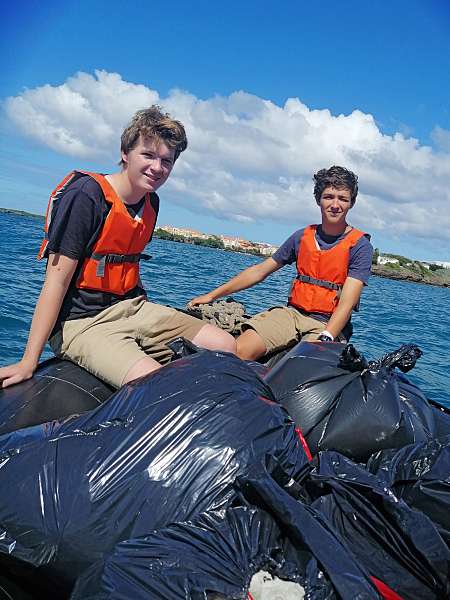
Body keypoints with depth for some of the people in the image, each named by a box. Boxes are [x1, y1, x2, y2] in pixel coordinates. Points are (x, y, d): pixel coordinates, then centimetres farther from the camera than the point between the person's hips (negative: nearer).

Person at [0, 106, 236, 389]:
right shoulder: (86, 196, -15)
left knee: (228, 347, -3)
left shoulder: (151, 202, 8)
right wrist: (29, 361, -18)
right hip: (81, 322, -7)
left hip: (131, 308, 8)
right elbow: (56, 281, -17)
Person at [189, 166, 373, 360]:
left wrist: (325, 340, -30)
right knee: (237, 352, -21)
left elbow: (347, 304, -14)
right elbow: (259, 271, 13)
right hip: (292, 312, 4)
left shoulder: (360, 246, -4)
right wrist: (212, 295, 10)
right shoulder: (302, 236, 10)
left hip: (330, 324, -3)